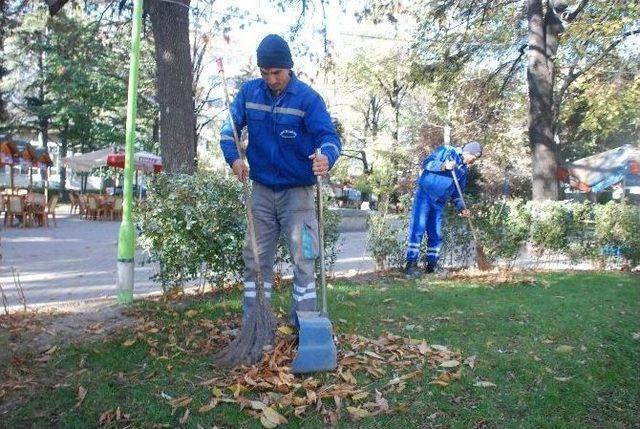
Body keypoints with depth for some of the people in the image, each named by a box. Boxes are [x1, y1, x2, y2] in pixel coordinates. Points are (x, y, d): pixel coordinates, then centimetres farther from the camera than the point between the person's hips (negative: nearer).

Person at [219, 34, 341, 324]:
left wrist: (326, 157, -44)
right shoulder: (249, 92, 0)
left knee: (303, 260, -2)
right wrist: (233, 157, -10)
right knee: (256, 259, 9)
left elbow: (329, 136, -21)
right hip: (261, 191, 4)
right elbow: (229, 127, 8)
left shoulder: (308, 98, -13)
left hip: (298, 192, -4)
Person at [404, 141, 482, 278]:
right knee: (418, 227, -13)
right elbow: (426, 163, -10)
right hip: (424, 194, -7)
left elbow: (456, 192, 19)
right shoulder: (447, 151, -2)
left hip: (439, 202, 7)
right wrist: (444, 166, -24)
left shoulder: (464, 170, 16)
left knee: (436, 234, 6)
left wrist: (461, 208, 5)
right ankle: (411, 264, -14)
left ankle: (431, 265, 15)